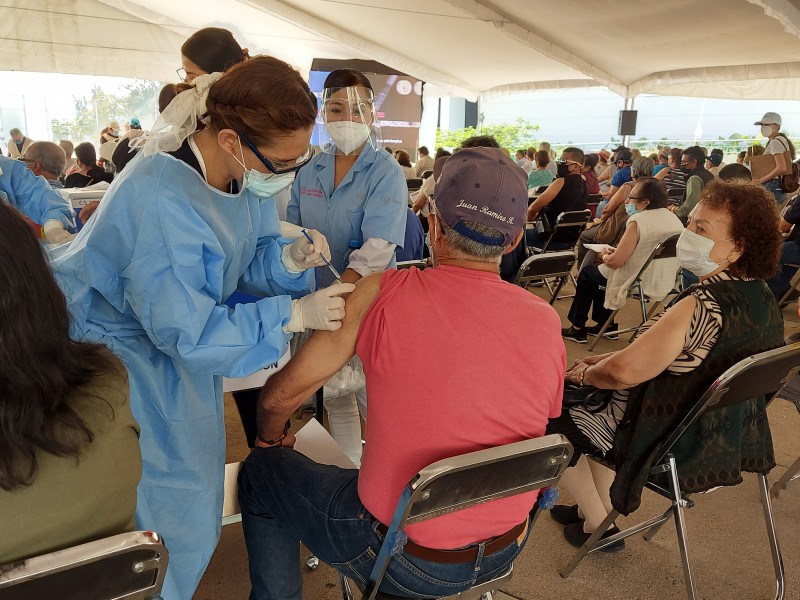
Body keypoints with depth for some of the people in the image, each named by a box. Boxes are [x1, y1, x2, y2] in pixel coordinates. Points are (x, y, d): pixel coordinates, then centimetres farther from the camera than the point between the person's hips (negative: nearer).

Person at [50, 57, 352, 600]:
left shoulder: (247, 175, -11)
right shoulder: (160, 201, -35)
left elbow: (252, 257, 1)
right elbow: (187, 332, -31)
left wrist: (290, 258, -21)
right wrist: (295, 315, -30)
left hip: (180, 329, 7)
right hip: (115, 346, -7)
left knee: (195, 488, 15)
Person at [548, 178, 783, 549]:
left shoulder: (699, 306, -33)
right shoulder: (763, 300, -2)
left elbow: (625, 372, -32)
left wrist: (587, 373, -9)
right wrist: (603, 361, 6)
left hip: (669, 446, -9)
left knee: (556, 418, 10)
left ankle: (597, 525, 24)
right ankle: (597, 506, 34)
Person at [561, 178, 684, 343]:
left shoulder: (638, 221, -23)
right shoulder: (675, 219, 2)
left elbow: (615, 261, -22)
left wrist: (604, 256, -1)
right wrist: (618, 251, 10)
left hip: (638, 284, -8)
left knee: (587, 272, 17)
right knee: (600, 269, 27)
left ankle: (578, 329, 25)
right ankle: (606, 325, 33)